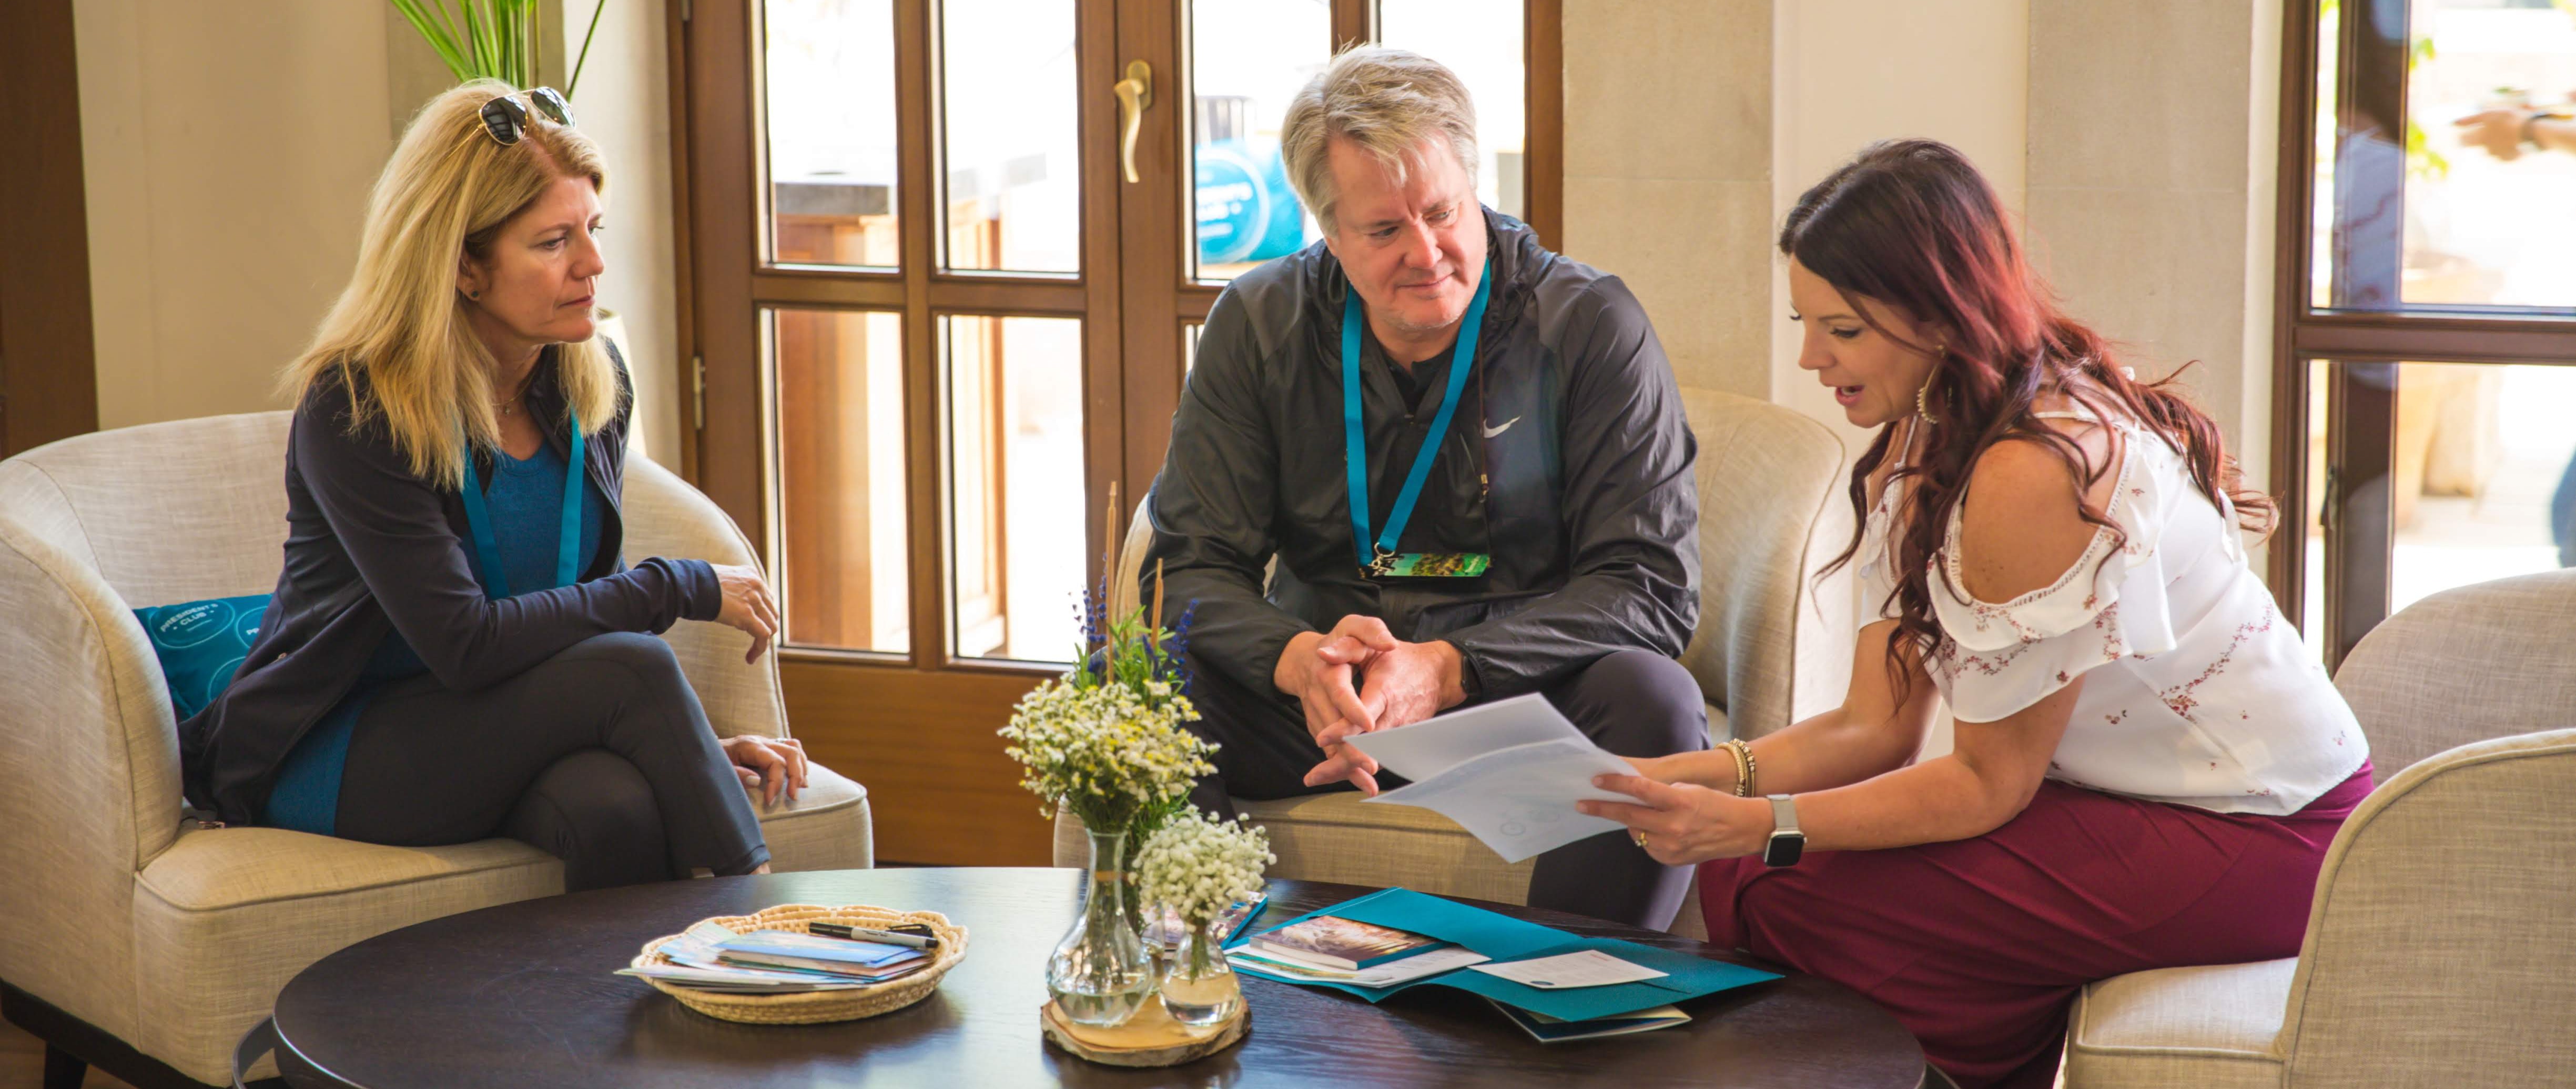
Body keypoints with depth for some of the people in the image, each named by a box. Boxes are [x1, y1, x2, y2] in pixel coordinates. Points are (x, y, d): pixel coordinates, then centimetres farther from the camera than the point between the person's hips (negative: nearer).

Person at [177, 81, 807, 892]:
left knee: (617, 803, -33)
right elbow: (465, 645, -24)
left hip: (509, 733, 4)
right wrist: (688, 589, -19)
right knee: (627, 668, -28)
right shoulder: (352, 412, -18)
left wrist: (691, 746, -5)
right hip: (331, 757, -4)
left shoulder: (594, 382, 1)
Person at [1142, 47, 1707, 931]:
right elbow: (1192, 566, -1)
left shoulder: (1592, 326, -6)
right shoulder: (1257, 325, 2)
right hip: (1320, 696, 2)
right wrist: (1298, 658, -25)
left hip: (1522, 692, -2)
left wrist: (1446, 669, -26)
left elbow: (1652, 587, -12)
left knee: (1655, 703, -33)